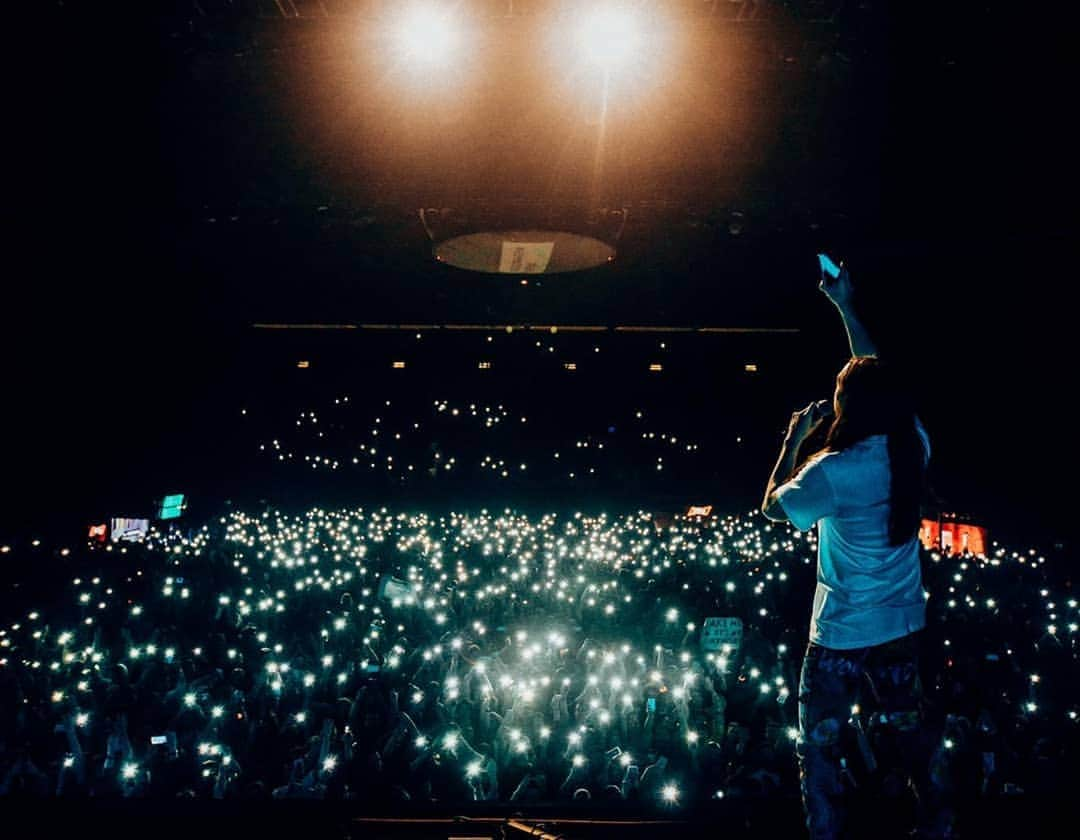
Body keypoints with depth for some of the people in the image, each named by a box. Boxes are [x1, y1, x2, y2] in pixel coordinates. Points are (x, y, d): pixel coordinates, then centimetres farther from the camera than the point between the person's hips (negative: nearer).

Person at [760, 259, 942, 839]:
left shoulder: (833, 471, -22)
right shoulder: (913, 447, -6)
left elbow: (774, 505, -5)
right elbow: (881, 384, 9)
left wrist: (794, 439, 1)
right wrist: (846, 309, 15)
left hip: (842, 633, -6)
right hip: (902, 624, 7)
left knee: (819, 748, 6)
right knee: (909, 732, 26)